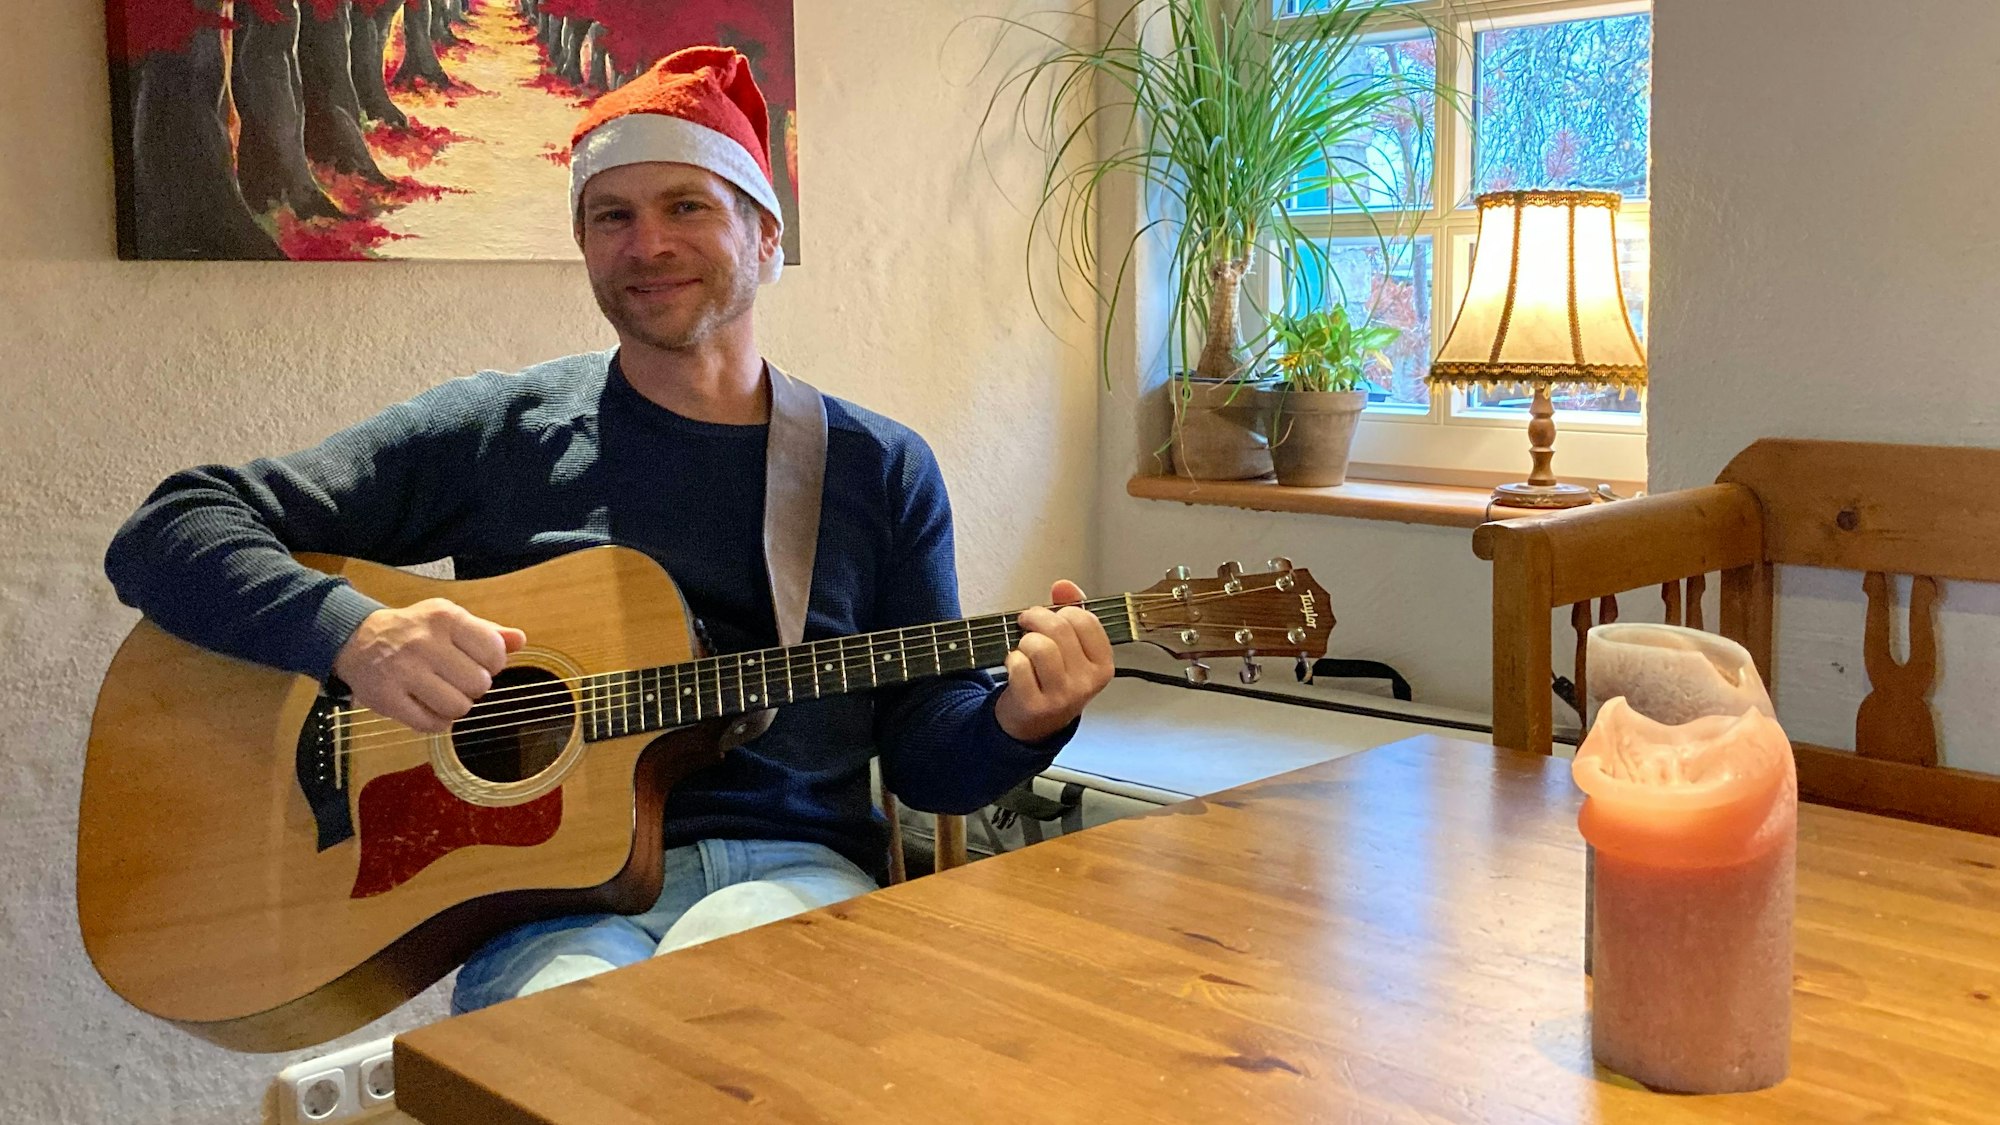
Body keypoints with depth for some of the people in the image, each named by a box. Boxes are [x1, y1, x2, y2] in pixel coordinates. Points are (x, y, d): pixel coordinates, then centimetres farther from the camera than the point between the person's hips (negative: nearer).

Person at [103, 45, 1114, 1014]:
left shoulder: (880, 469, 11)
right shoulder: (496, 432, 6)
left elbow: (928, 757, 12)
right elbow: (167, 534, 2)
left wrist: (1017, 721, -12)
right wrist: (356, 633, -17)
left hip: (794, 872, 1)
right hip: (553, 894, -1)